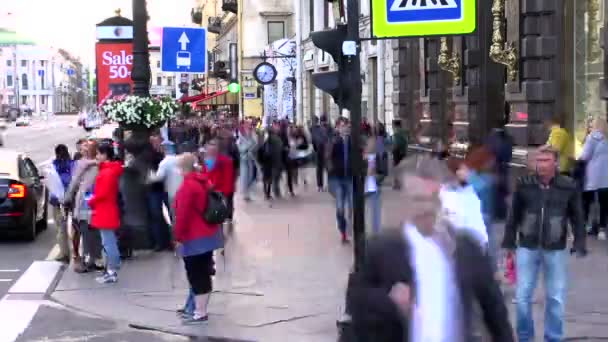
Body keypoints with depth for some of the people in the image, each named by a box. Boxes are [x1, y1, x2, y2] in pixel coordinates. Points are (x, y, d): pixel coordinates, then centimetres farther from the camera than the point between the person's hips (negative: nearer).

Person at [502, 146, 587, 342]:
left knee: (556, 298, 8)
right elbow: (514, 215, 3)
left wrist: (580, 245, -3)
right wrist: (509, 242, 4)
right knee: (523, 296, 5)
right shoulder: (523, 184, -5)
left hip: (556, 251, 0)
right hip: (527, 248, 0)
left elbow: (577, 218, 2)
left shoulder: (569, 187, -6)